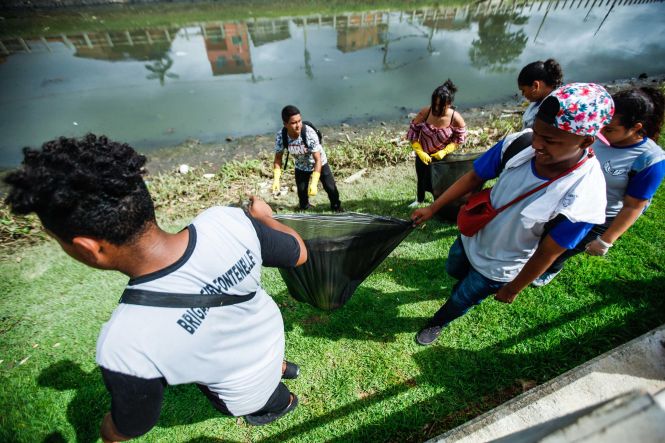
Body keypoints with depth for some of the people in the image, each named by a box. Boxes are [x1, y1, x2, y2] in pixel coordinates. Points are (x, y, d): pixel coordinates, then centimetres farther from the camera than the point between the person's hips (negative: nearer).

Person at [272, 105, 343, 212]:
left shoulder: (309, 133, -36)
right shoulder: (281, 136, -27)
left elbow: (318, 160, -32)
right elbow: (278, 158, -13)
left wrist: (314, 183, -38)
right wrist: (276, 179, -23)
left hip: (319, 163, -2)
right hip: (300, 167, 2)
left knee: (331, 188, 0)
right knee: (302, 191, 6)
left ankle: (336, 207, 29)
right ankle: (304, 209, 37)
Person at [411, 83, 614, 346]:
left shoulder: (584, 199, -32)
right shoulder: (518, 144, -25)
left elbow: (546, 253, -20)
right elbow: (473, 177, -11)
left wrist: (513, 289, -7)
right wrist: (432, 208, -9)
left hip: (498, 267, -3)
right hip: (471, 237, 4)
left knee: (461, 300, 19)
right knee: (454, 270, 32)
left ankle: (437, 323, 53)